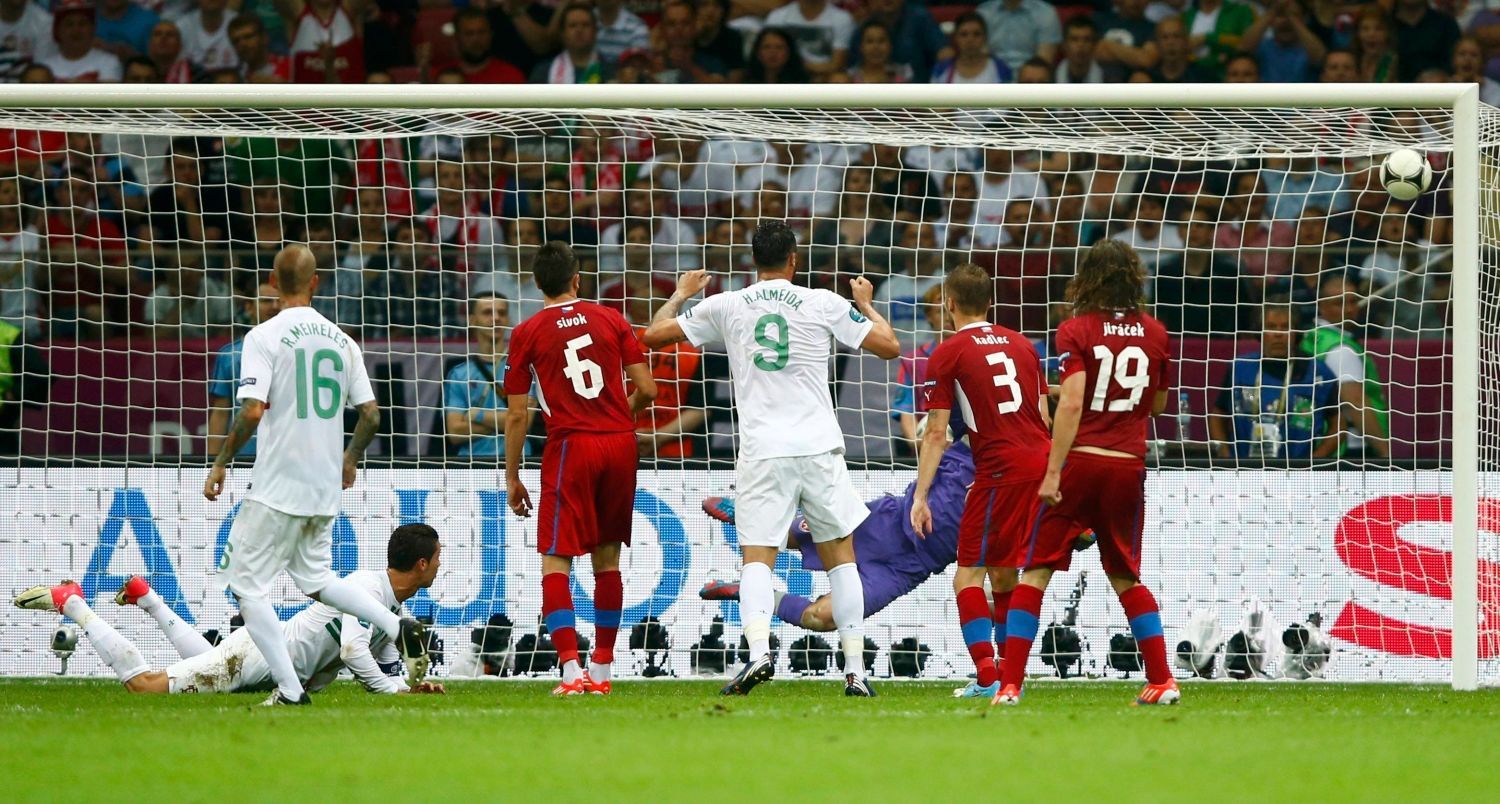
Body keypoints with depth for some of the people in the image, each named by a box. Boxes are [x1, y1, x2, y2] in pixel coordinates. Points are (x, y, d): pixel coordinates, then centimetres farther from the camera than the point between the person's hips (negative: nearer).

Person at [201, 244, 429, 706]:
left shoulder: (265, 336, -9)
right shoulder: (340, 340, 8)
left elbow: (253, 412, -19)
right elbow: (371, 415, 9)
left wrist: (221, 462, -6)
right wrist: (351, 457, 27)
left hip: (278, 489, -6)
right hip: (325, 487, 6)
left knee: (247, 585, 2)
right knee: (315, 579, 23)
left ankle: (289, 689, -8)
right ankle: (401, 629, 4)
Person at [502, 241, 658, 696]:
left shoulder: (527, 334, 0)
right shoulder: (609, 319, 7)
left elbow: (517, 414, -1)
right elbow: (646, 389, 5)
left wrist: (512, 477, 7)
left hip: (571, 446, -4)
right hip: (621, 444, 4)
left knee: (555, 563, -4)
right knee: (607, 559, 14)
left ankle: (571, 670, -20)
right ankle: (601, 670, 18)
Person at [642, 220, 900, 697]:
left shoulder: (725, 306, 4)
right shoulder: (823, 304, 1)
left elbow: (653, 335, 12)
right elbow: (889, 347, 6)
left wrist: (680, 295, 30)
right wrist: (866, 303, 24)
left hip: (761, 452, 0)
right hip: (819, 446, 0)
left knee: (757, 559, -1)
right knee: (841, 557, 10)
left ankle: (758, 652, -26)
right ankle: (855, 670, 6)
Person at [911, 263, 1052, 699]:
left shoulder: (947, 354, -2)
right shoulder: (1020, 344, 16)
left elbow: (935, 434, -4)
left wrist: (920, 496, -1)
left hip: (1000, 469, -6)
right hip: (1042, 460, 6)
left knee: (968, 576, -3)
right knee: (1004, 573, 16)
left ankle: (987, 677, -15)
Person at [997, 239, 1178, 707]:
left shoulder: (1076, 331, -5)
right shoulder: (1154, 334, 7)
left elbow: (1072, 404, -15)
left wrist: (1053, 472, -16)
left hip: (1080, 460, -4)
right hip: (1129, 466, 4)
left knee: (1036, 572, 0)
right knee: (1126, 577, 17)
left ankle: (1010, 684, -8)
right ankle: (1162, 681, 11)